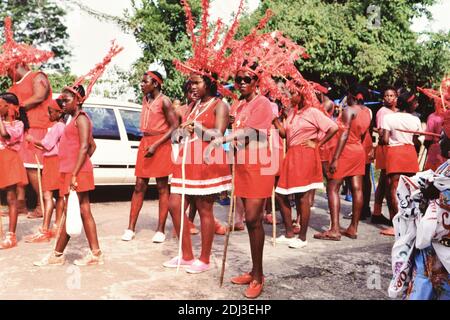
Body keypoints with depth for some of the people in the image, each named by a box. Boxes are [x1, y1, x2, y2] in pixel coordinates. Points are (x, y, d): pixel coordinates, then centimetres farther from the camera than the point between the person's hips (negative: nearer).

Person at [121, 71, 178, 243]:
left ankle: (160, 230, 4)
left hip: (160, 145, -6)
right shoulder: (145, 99, 13)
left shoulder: (164, 101, -9)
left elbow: (174, 126, -13)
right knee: (140, 186, 4)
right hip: (145, 143, 7)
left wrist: (156, 145, -18)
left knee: (162, 187, 0)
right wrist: (147, 144, 11)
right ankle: (131, 228, 8)